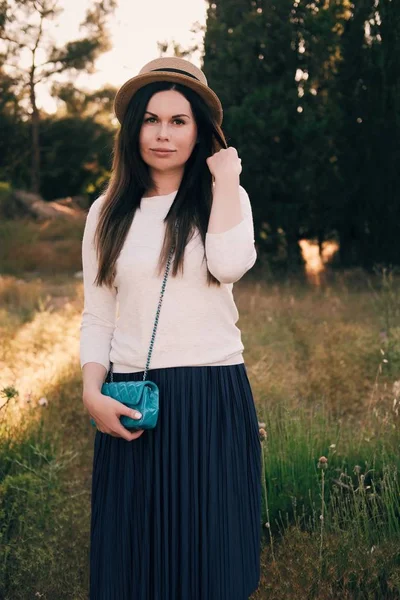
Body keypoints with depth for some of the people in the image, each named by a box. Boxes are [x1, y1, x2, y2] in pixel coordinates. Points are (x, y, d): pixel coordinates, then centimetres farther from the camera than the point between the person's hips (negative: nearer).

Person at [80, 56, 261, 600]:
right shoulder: (108, 212, 9)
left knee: (210, 546, 4)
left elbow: (230, 265, -19)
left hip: (213, 397, -2)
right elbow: (96, 318, 8)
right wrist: (93, 394, -7)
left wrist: (226, 178, -9)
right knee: (133, 549, 8)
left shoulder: (224, 198, 3)